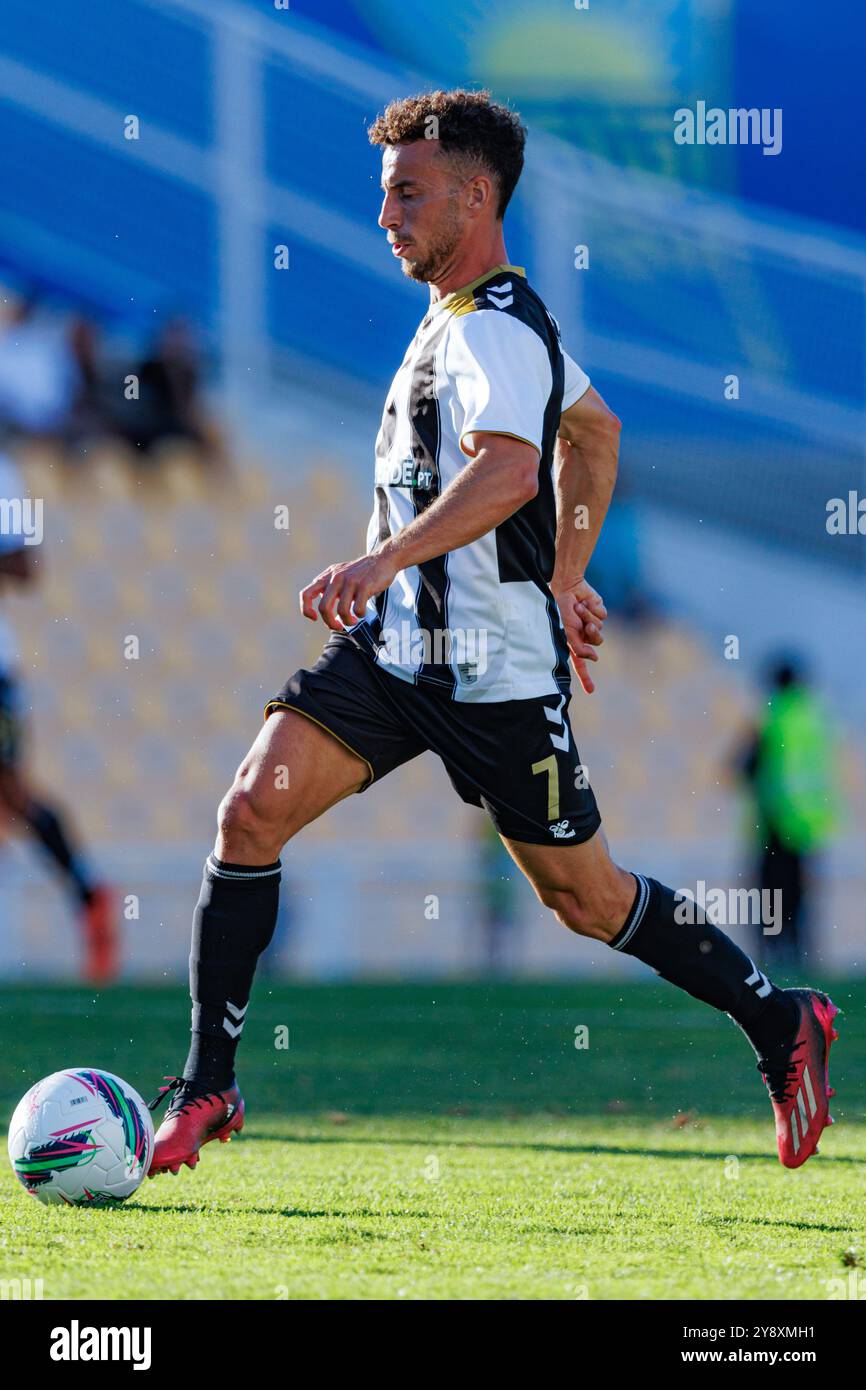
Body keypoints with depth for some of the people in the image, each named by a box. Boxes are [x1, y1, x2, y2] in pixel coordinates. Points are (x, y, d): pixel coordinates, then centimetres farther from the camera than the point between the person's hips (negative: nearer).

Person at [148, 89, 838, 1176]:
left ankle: (779, 1026, 26)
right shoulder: (466, 316, 13)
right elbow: (594, 428, 29)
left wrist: (387, 557, -51)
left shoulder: (494, 331, -18)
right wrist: (565, 576, 30)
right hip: (389, 646, 8)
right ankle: (206, 1088, -5)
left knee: (582, 896, 5)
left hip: (495, 672, -8)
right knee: (251, 811, -9)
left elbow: (508, 471, -38)